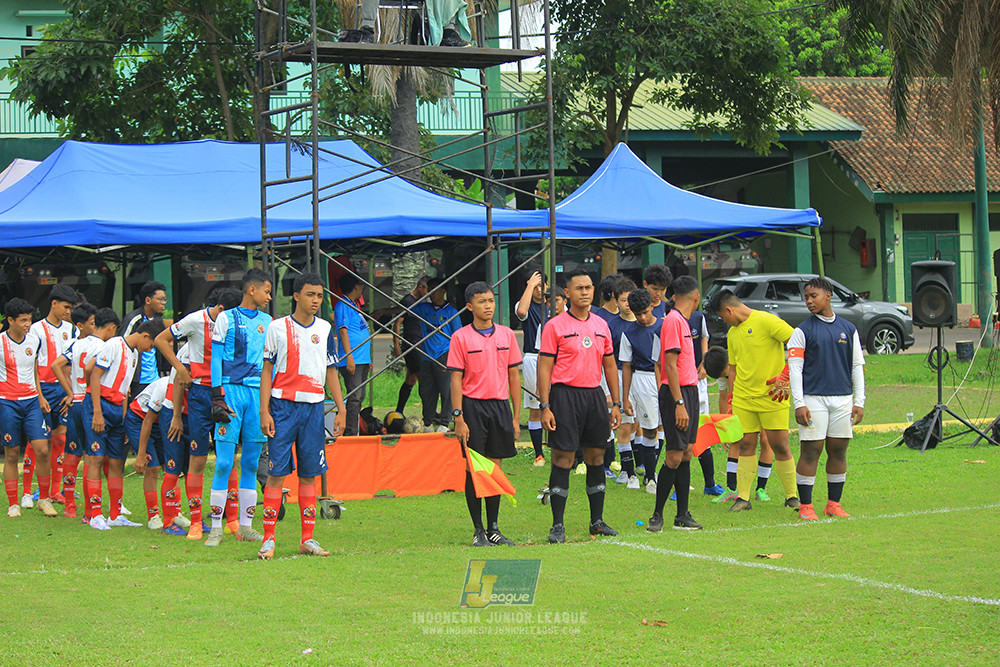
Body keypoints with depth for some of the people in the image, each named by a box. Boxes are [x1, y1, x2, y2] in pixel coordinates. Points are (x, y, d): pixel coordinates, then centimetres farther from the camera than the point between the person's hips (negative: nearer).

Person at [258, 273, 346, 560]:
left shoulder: (325, 329, 10)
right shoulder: (278, 327, 0)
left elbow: (331, 371, 15)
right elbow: (267, 370, 1)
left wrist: (341, 410, 8)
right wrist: (264, 412, -6)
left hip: (314, 407, 3)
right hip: (283, 405, -3)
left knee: (309, 474, 5)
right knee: (276, 472, -6)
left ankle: (307, 539, 9)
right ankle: (269, 539, -3)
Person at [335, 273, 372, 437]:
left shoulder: (353, 305, 21)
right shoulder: (343, 305, -8)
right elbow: (343, 331, -15)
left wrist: (368, 360, 25)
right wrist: (349, 357, -21)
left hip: (362, 360, 10)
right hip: (352, 360, -10)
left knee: (358, 397, 11)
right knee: (354, 397, -12)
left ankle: (353, 433, 15)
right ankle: (350, 434, -13)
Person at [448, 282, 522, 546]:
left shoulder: (506, 335, 8)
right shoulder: (461, 338, -3)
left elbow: (514, 376, 11)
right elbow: (456, 379, -4)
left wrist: (516, 417, 7)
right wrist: (458, 418, -10)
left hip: (500, 406, 3)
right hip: (473, 406, -3)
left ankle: (493, 529, 15)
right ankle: (478, 530, 5)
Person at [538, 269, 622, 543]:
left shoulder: (601, 325, 12)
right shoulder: (555, 326, -4)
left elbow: (609, 365, 18)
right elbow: (544, 367, -5)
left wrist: (616, 404, 13)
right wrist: (545, 407, -12)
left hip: (594, 395, 5)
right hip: (565, 395, -5)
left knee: (596, 456, 8)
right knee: (563, 459, -5)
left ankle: (597, 520, 16)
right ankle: (557, 525, -2)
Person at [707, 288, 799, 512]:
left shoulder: (766, 321, -9)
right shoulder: (733, 332, 15)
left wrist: (784, 376, -18)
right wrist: (729, 403, 17)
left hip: (771, 396, -6)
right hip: (743, 399, 6)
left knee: (780, 445, -4)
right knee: (746, 445, 4)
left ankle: (792, 496, 7)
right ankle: (743, 497, 7)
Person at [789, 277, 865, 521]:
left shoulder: (848, 329, 11)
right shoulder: (803, 331, 2)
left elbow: (857, 366, 13)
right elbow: (794, 368, -2)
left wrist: (859, 402, 6)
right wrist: (799, 404, -10)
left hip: (843, 399, 3)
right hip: (814, 399, -3)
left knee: (838, 451, 5)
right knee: (810, 452, -5)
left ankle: (834, 503, 15)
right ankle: (806, 507, 0)